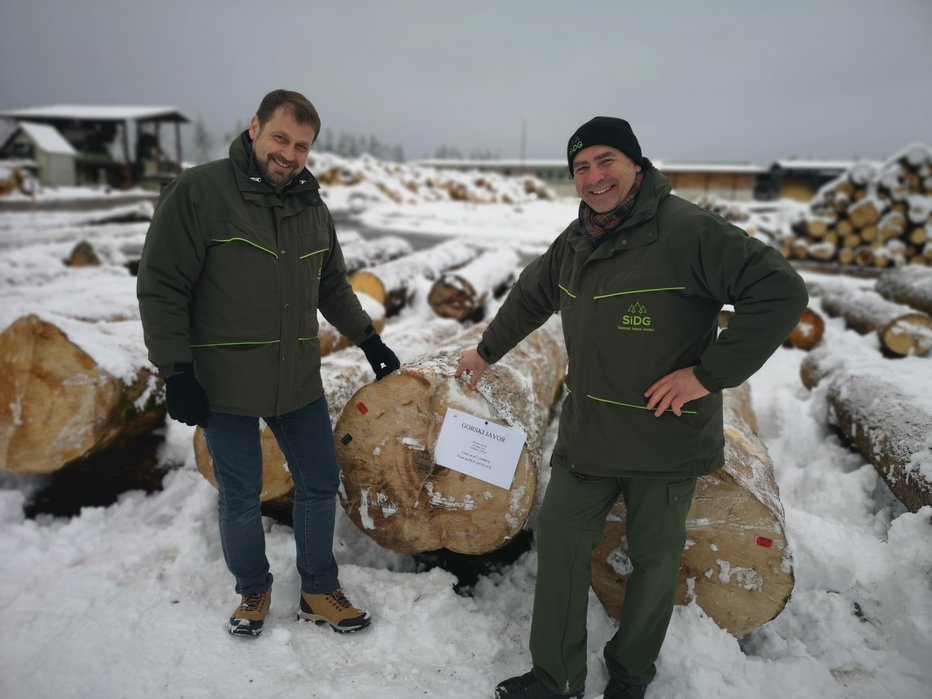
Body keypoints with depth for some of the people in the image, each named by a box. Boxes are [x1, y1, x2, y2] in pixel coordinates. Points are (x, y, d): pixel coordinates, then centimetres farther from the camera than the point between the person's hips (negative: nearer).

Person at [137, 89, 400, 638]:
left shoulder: (313, 207, 6)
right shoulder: (198, 192, -11)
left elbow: (334, 287, 18)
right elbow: (161, 288, -12)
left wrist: (369, 339, 15)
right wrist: (178, 372, -14)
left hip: (299, 382, 5)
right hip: (224, 385, -5)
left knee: (320, 484, 13)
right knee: (241, 499, 11)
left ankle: (319, 591, 33)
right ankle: (253, 590, 37)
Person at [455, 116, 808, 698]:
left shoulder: (689, 232, -18)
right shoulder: (575, 242, 5)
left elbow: (782, 292, -21)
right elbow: (531, 297, 21)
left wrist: (710, 373, -22)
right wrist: (487, 351, 29)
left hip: (666, 442, -5)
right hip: (586, 436, 6)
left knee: (655, 561, 13)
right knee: (560, 542, 10)